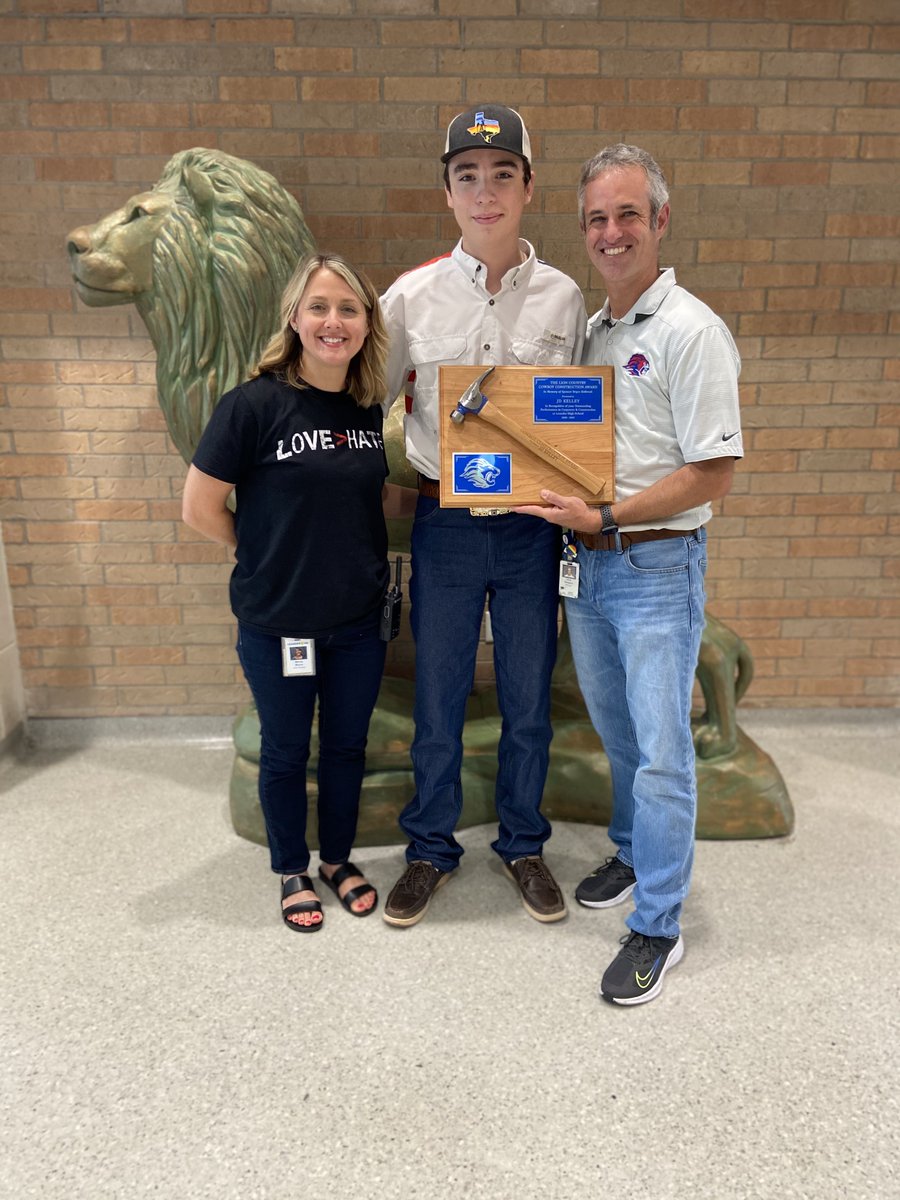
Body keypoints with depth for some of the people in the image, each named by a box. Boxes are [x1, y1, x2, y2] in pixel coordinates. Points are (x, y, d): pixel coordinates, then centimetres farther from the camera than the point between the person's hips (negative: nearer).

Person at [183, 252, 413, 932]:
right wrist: (268, 556, -1)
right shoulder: (253, 405, -16)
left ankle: (339, 859, 41)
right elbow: (201, 508, -10)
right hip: (277, 623, -4)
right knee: (286, 752, 15)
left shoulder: (371, 410, 0)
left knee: (347, 745, 18)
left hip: (359, 620, 4)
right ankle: (293, 871, 38)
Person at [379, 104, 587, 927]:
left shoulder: (564, 298, 3)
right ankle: (431, 850, 32)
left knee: (528, 701, 12)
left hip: (532, 526, 1)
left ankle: (523, 845, 35)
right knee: (438, 702, 10)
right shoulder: (411, 297, 0)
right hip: (446, 525, 0)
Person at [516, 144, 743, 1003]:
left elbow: (713, 473, -16)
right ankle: (633, 853, 40)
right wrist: (562, 502, 2)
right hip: (586, 563, 7)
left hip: (658, 568, -7)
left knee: (661, 752, 0)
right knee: (617, 733, 20)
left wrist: (607, 518, -19)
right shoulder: (591, 330, 13)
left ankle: (657, 926, 15)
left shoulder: (690, 331, -11)